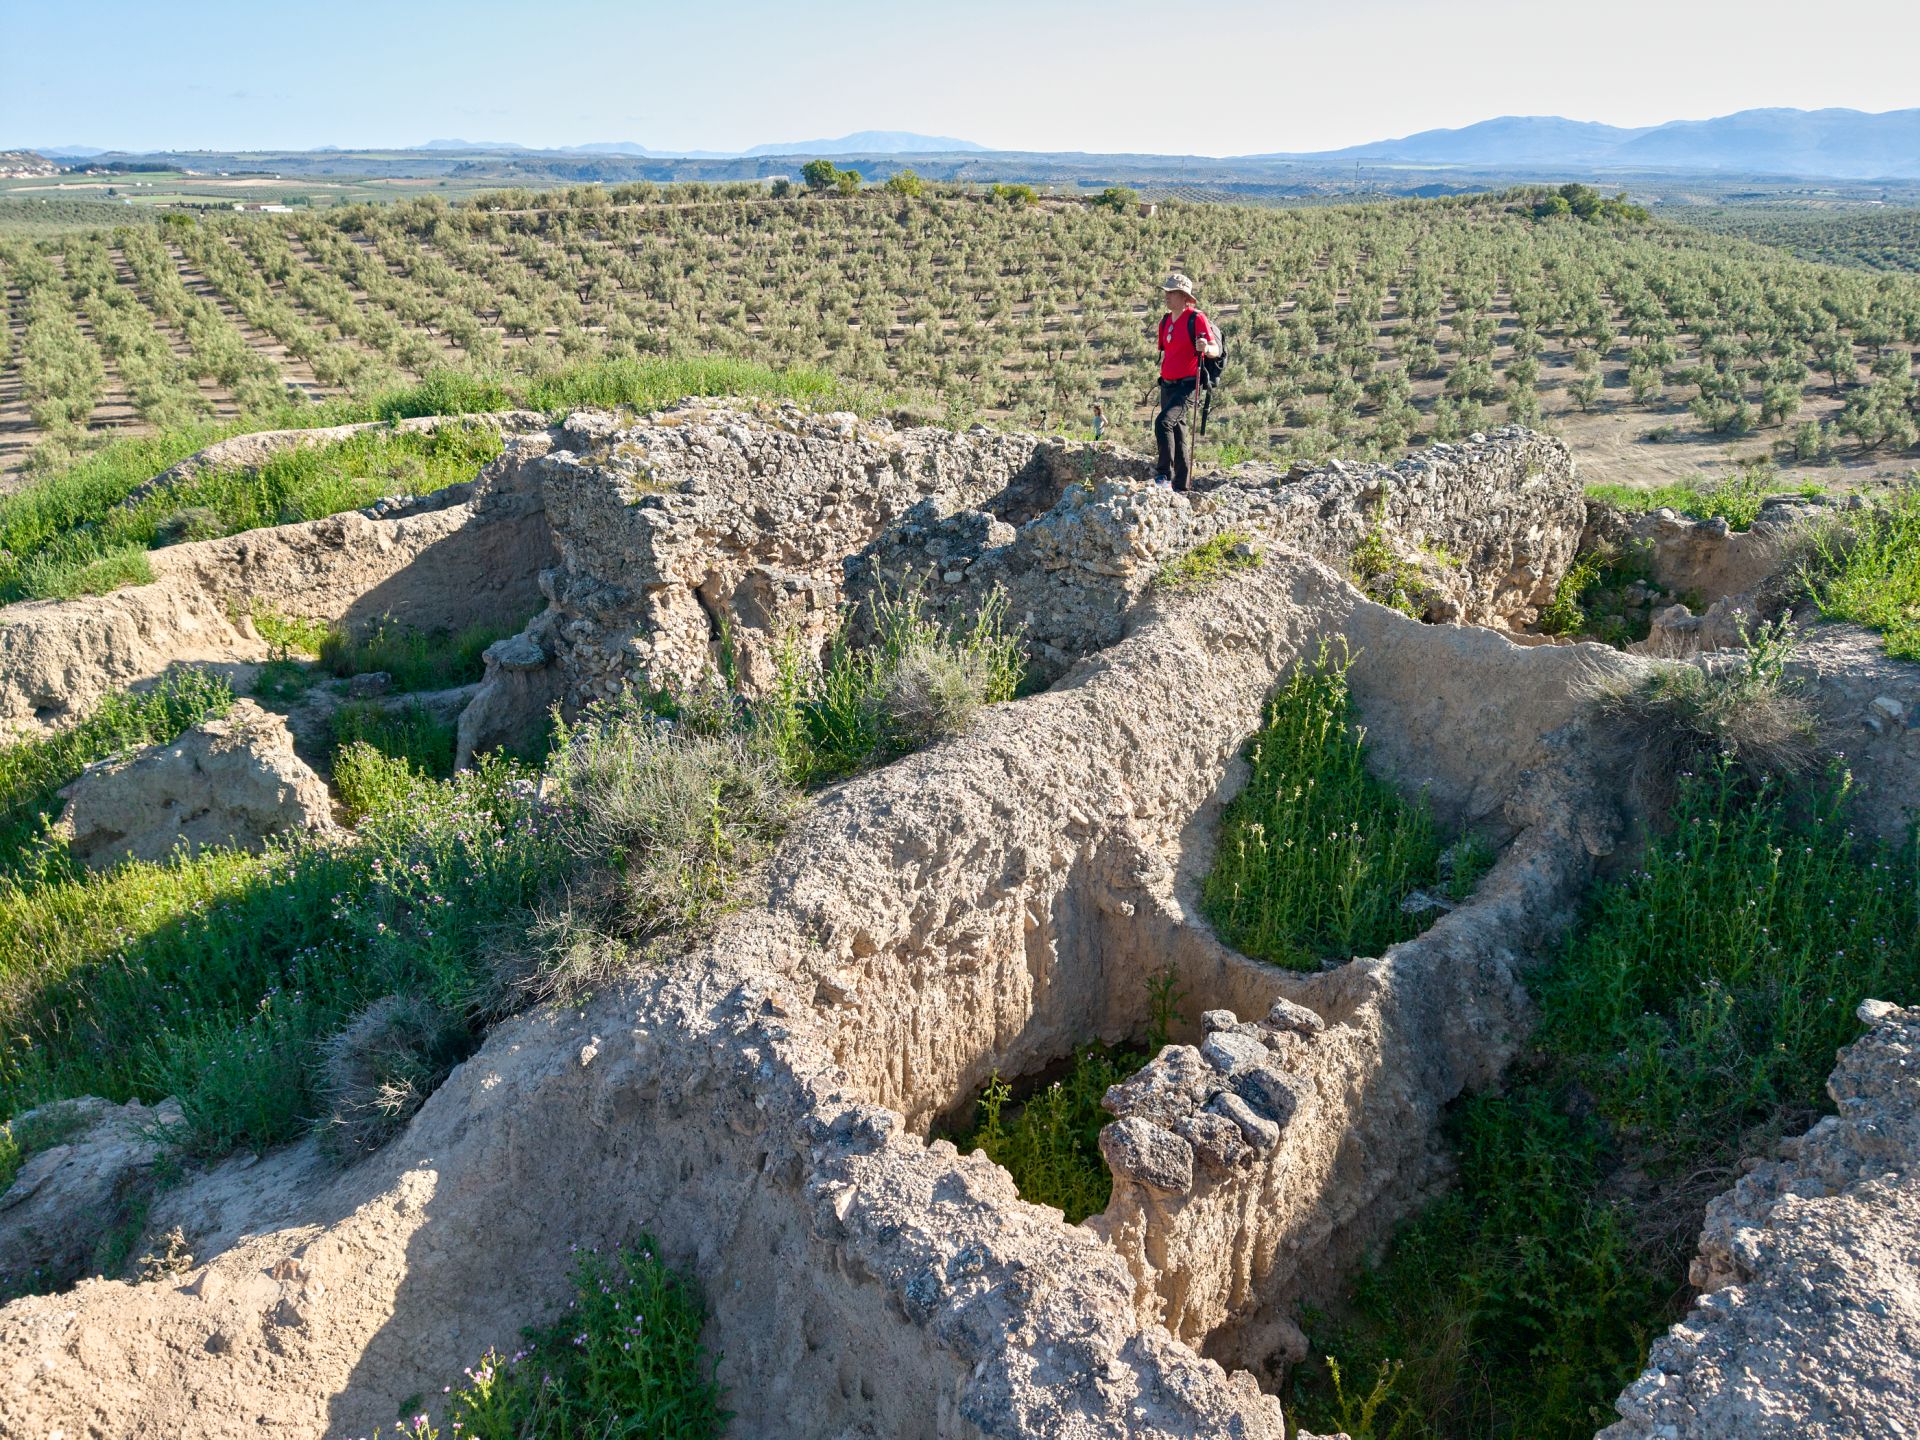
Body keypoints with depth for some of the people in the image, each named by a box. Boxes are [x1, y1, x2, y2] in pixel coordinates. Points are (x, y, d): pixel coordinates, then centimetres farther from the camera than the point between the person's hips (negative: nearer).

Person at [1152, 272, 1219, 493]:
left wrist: (1205, 347, -39)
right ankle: (1181, 485, 18)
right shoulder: (1166, 321, 12)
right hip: (1168, 384, 8)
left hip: (1187, 385, -8)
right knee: (1177, 433, 11)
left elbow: (1216, 350, -17)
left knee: (1163, 421, -26)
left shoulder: (1196, 319, -11)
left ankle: (1165, 475, -21)